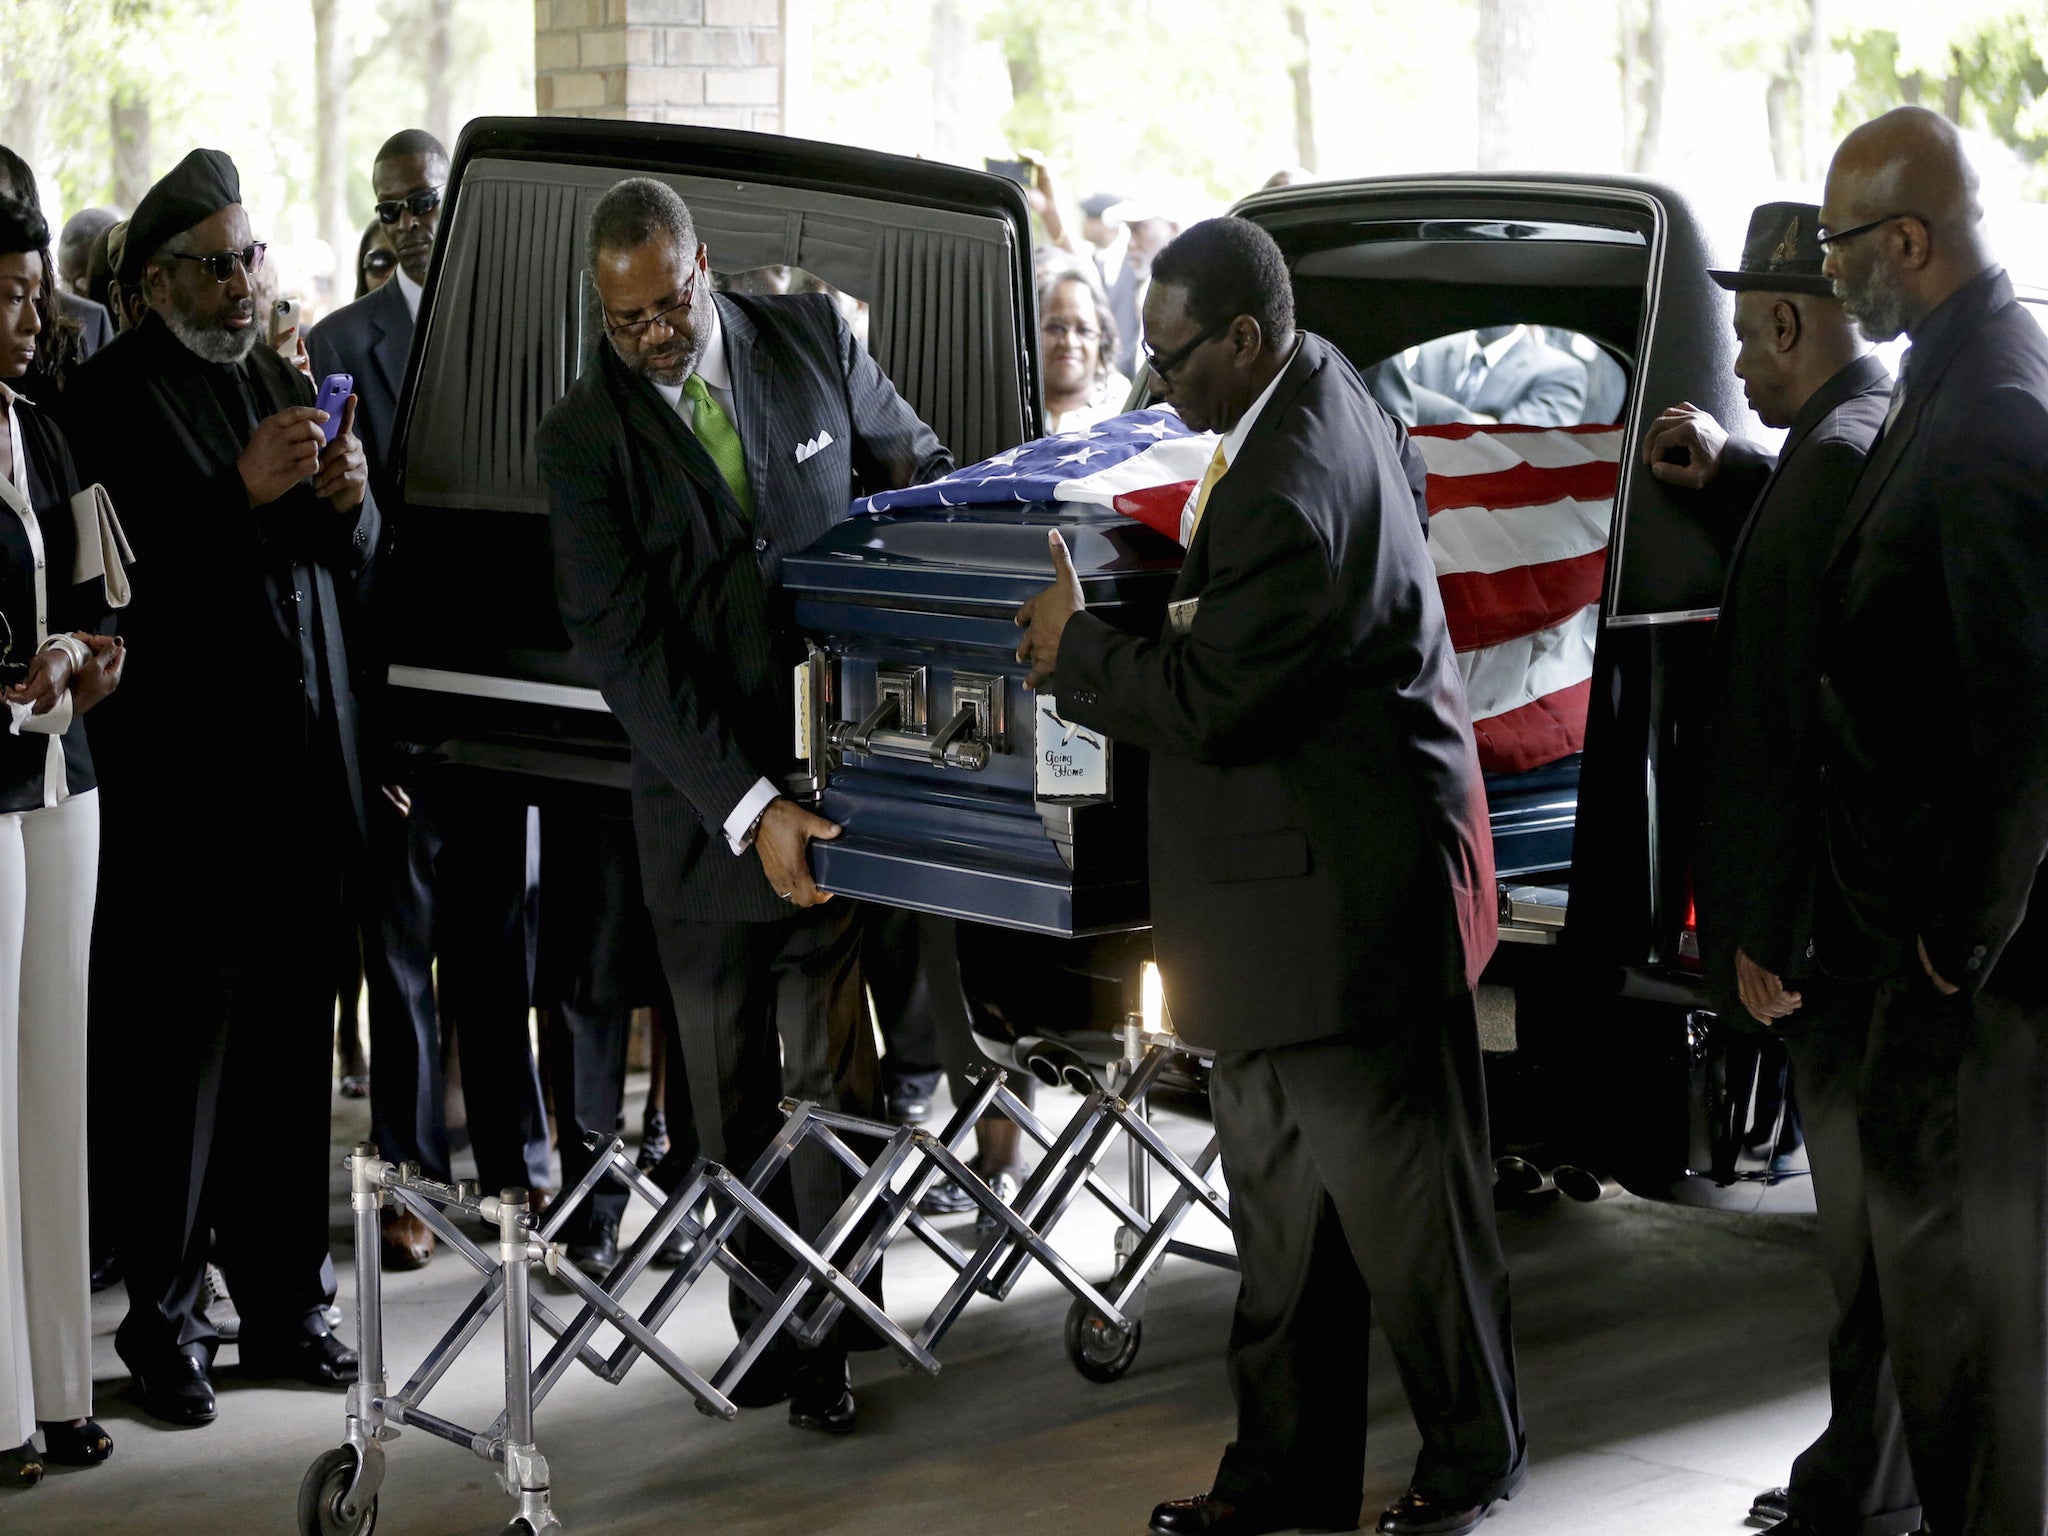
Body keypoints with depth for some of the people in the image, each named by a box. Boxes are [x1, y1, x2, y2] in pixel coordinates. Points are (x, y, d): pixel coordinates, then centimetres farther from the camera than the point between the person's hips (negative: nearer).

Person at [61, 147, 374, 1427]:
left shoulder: (286, 383, 17)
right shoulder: (108, 397, -4)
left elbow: (352, 566, 17)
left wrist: (348, 501, -5)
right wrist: (242, 493, -24)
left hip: (302, 763, 6)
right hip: (183, 778, -6)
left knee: (293, 1043, 10)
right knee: (179, 1050, -3)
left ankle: (287, 1304, 19)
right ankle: (165, 1322, 6)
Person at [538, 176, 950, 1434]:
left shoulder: (811, 340, 2)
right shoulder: (585, 436, -6)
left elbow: (919, 469, 19)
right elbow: (623, 649, -12)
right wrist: (747, 807, -20)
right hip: (703, 803, -1)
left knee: (831, 1081, 3)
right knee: (733, 1097, 7)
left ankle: (825, 1340, 15)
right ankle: (765, 1322, 18)